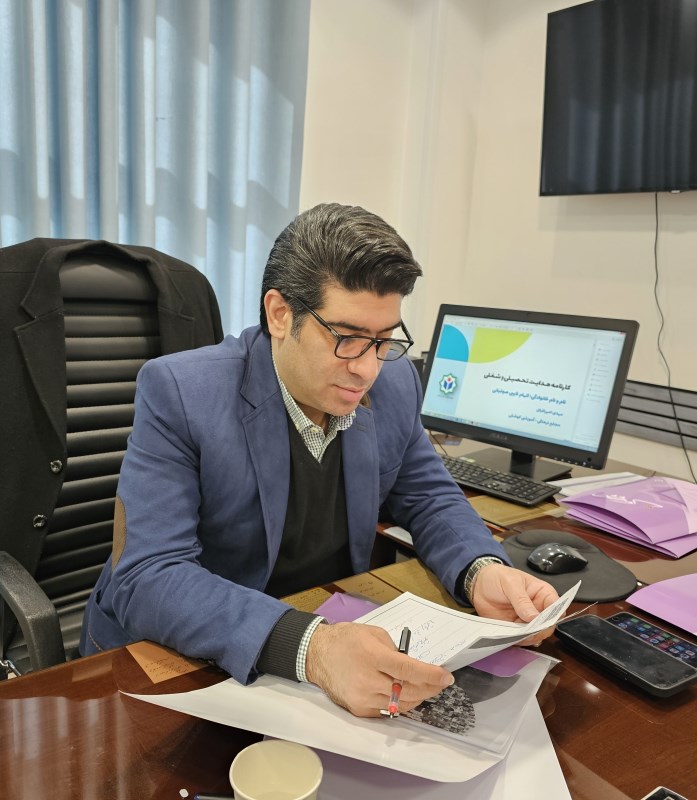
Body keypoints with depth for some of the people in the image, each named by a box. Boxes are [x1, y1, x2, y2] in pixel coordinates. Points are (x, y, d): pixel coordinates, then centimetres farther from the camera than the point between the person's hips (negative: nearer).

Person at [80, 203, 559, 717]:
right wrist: (309, 648, -40)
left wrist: (481, 572, -14)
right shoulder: (179, 393, -19)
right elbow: (144, 580, -25)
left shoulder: (395, 384, -4)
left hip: (337, 632, 5)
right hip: (181, 660, -4)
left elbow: (430, 499, 8)